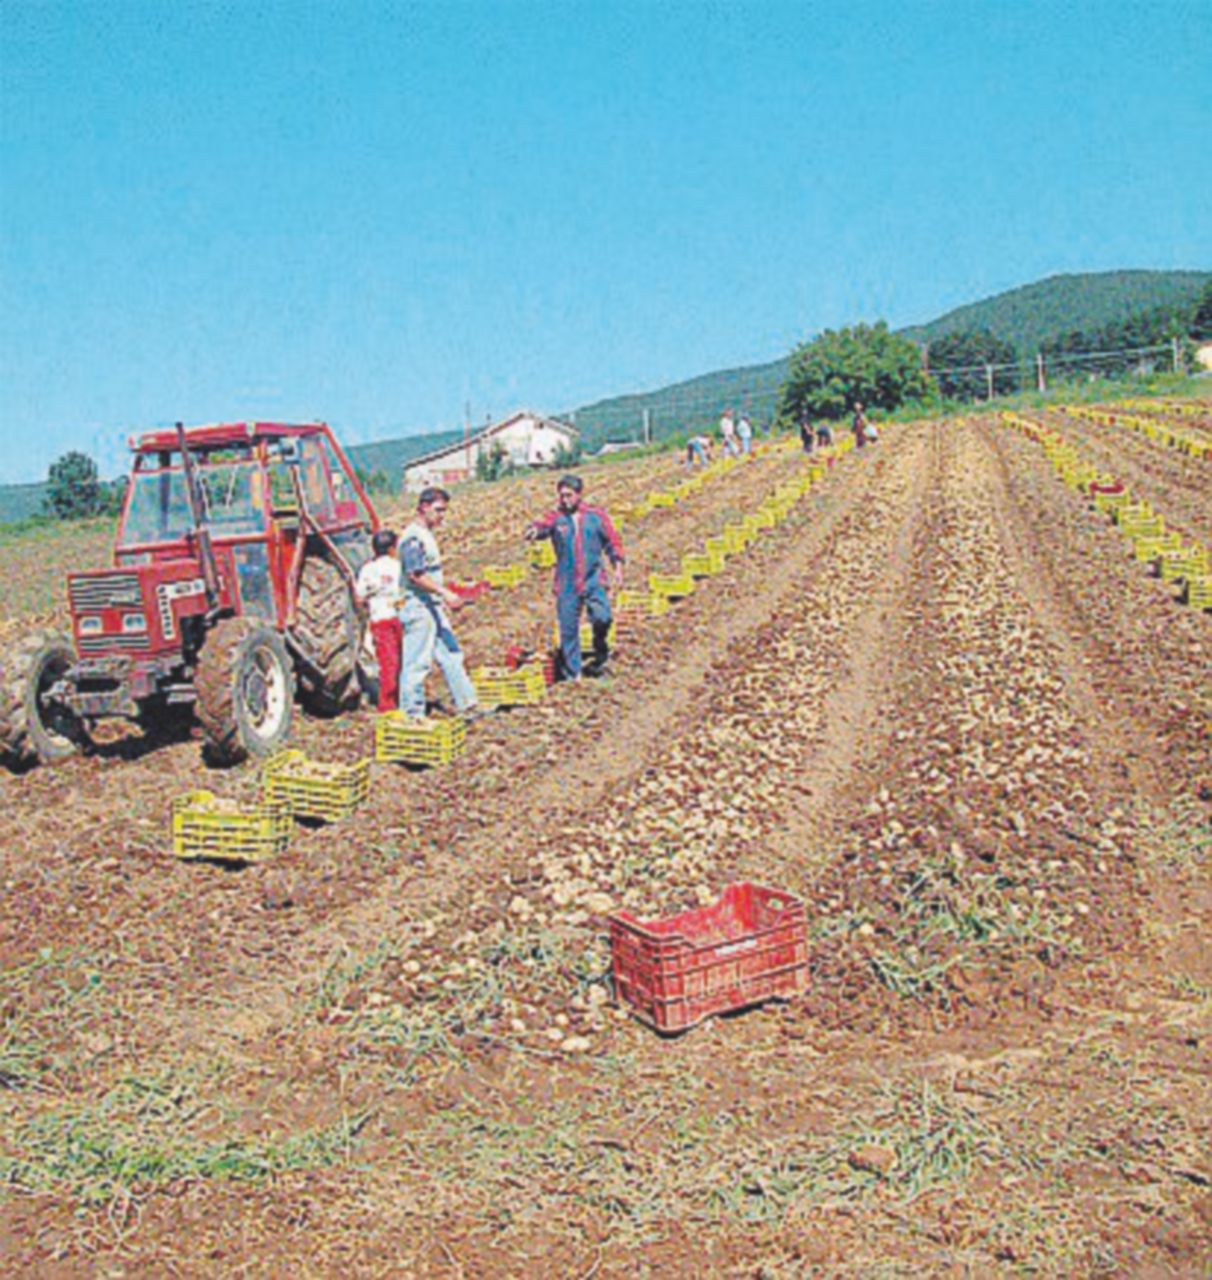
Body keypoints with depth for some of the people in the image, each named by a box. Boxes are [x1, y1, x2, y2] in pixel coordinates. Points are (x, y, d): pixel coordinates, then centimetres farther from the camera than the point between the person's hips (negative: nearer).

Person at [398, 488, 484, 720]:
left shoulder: (427, 535, 16)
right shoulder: (413, 537, -15)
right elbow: (416, 575, -23)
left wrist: (442, 601, 21)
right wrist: (446, 593, -27)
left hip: (433, 607, 10)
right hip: (419, 607, -10)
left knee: (451, 656, 11)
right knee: (417, 662, -3)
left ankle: (467, 705, 17)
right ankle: (413, 714, 4)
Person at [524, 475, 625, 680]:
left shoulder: (596, 516, 5)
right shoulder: (556, 518, 2)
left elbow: (612, 542, 12)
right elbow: (543, 525, -19)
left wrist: (617, 567, 5)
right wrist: (534, 530, -42)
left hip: (593, 580, -1)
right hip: (566, 585, 1)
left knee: (602, 618, -20)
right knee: (568, 630, 3)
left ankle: (600, 647, 12)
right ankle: (572, 675, 17)